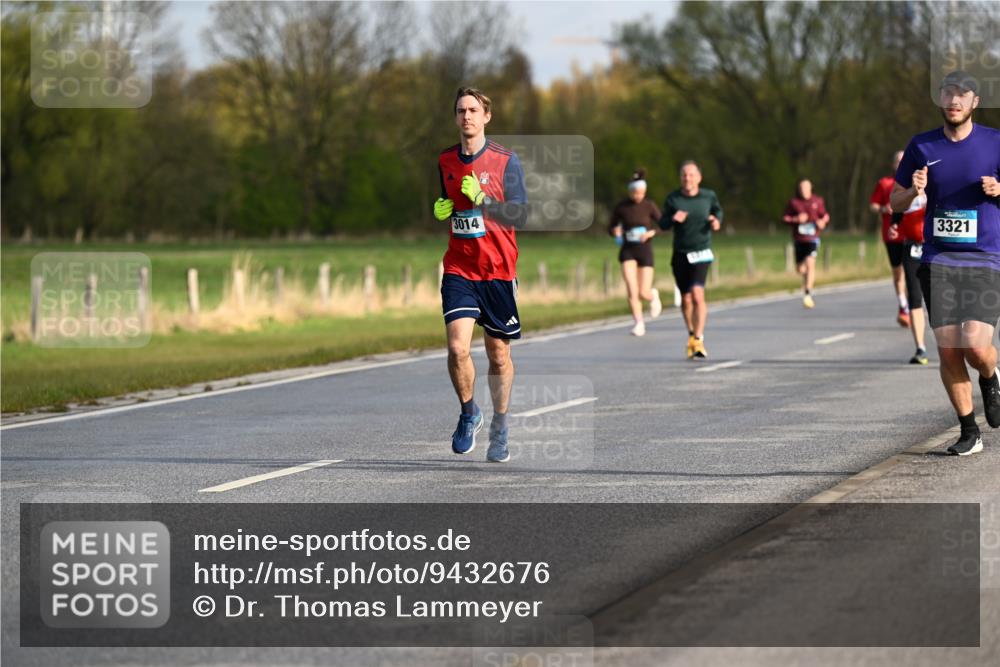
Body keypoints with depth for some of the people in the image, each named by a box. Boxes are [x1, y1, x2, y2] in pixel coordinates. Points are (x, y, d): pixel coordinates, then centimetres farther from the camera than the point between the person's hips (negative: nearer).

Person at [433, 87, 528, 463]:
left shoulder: (506, 161, -4)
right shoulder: (445, 162, 9)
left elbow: (520, 216, -9)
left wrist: (482, 199, -21)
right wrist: (441, 211, 2)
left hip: (498, 270, -2)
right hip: (458, 269, 2)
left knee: (498, 354, 7)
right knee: (457, 347, -16)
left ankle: (499, 429, 24)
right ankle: (468, 413, 8)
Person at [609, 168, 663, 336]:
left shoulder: (649, 206, -5)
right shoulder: (621, 207, -2)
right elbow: (611, 228, 7)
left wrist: (651, 233, -22)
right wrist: (616, 231, -17)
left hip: (645, 251, -1)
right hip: (627, 251, 1)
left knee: (643, 293, -4)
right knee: (632, 290, -16)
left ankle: (653, 296, 33)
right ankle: (639, 324, -6)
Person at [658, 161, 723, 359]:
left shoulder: (708, 197, 0)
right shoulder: (673, 199, 0)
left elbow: (718, 211, 19)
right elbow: (663, 224, 3)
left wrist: (716, 222, -2)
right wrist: (673, 219, -19)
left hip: (701, 253, -2)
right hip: (680, 254, 2)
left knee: (697, 294, -20)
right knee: (686, 299, 10)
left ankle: (699, 340, -20)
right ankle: (691, 335, 33)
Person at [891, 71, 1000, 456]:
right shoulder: (922, 147, 7)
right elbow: (895, 203, 13)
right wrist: (914, 191, -8)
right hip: (938, 261, 2)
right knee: (948, 350, -5)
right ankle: (969, 433, 10)